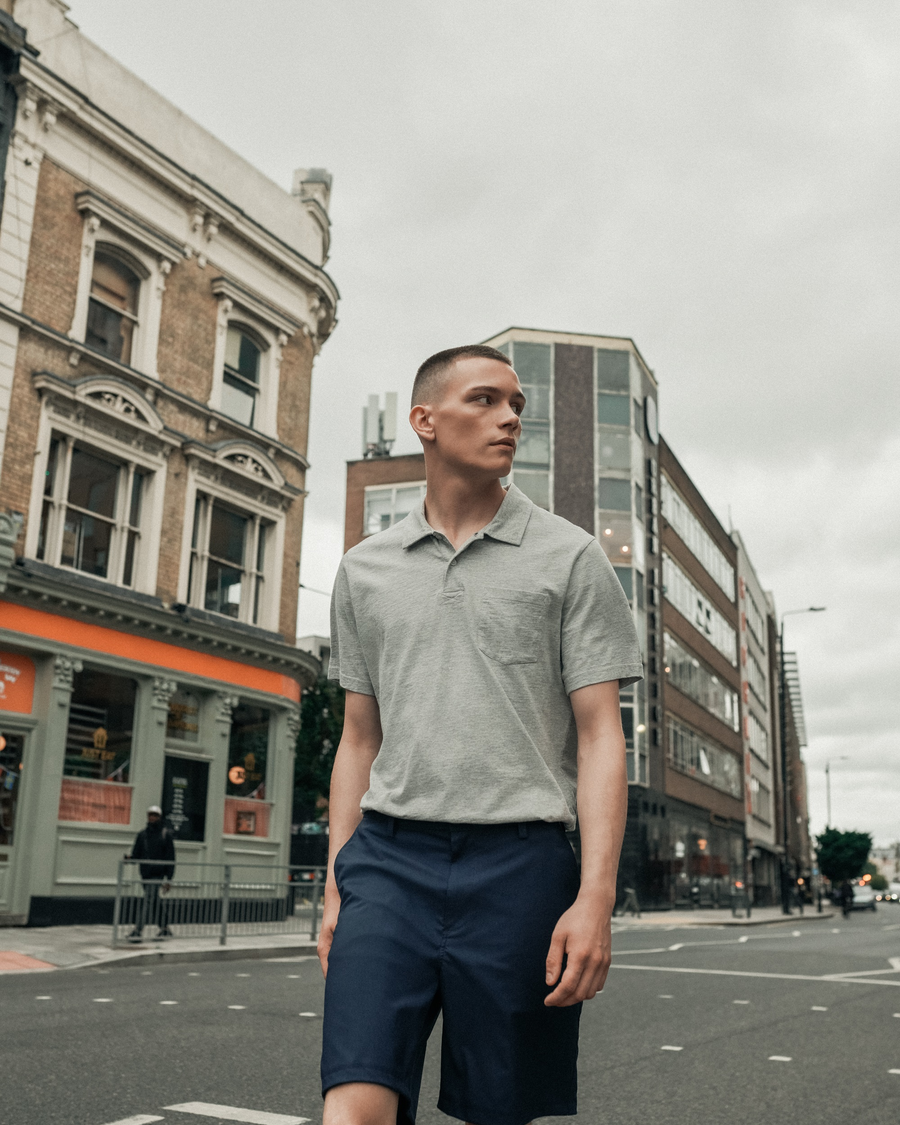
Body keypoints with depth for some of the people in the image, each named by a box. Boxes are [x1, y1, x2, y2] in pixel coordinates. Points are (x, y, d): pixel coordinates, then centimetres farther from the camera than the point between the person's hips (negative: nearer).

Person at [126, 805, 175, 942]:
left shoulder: (165, 834, -2)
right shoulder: (142, 835, 11)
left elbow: (170, 858, -3)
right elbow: (136, 855, 8)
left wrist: (169, 879, -8)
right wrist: (130, 858, -16)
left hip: (158, 874, -5)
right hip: (145, 874, 5)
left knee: (148, 901, -14)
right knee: (156, 904, 11)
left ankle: (138, 931, -18)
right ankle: (164, 929, 22)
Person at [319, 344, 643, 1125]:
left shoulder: (570, 557, 4)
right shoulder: (364, 570, 13)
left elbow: (599, 736, -1)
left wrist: (596, 897, -11)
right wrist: (336, 887, 12)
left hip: (518, 862, -1)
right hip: (389, 858, 2)